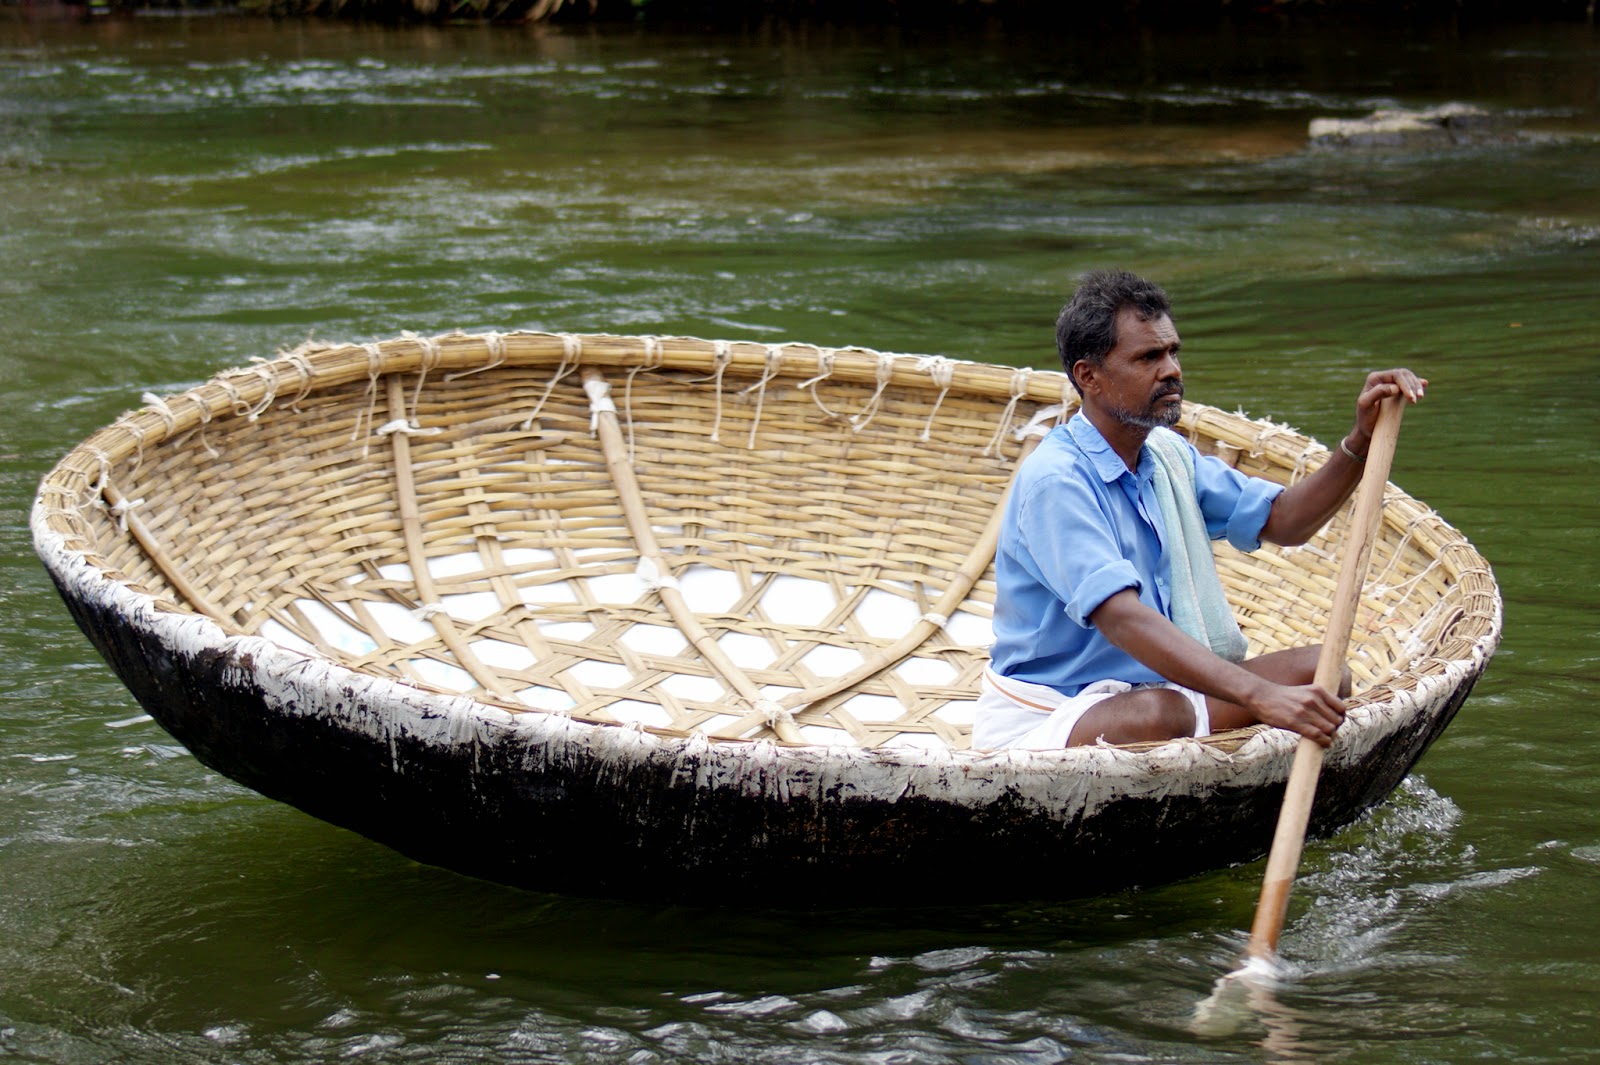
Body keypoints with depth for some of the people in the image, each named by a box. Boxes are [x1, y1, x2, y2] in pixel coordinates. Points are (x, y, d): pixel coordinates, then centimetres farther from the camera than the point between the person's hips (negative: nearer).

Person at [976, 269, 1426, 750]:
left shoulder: (1168, 456, 11)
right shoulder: (1054, 480, -19)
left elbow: (1283, 521, 15)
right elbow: (1121, 619, -31)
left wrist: (1362, 439, -4)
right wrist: (1259, 696, -40)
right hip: (1042, 722, -9)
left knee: (1320, 672, -10)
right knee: (1158, 715, -40)